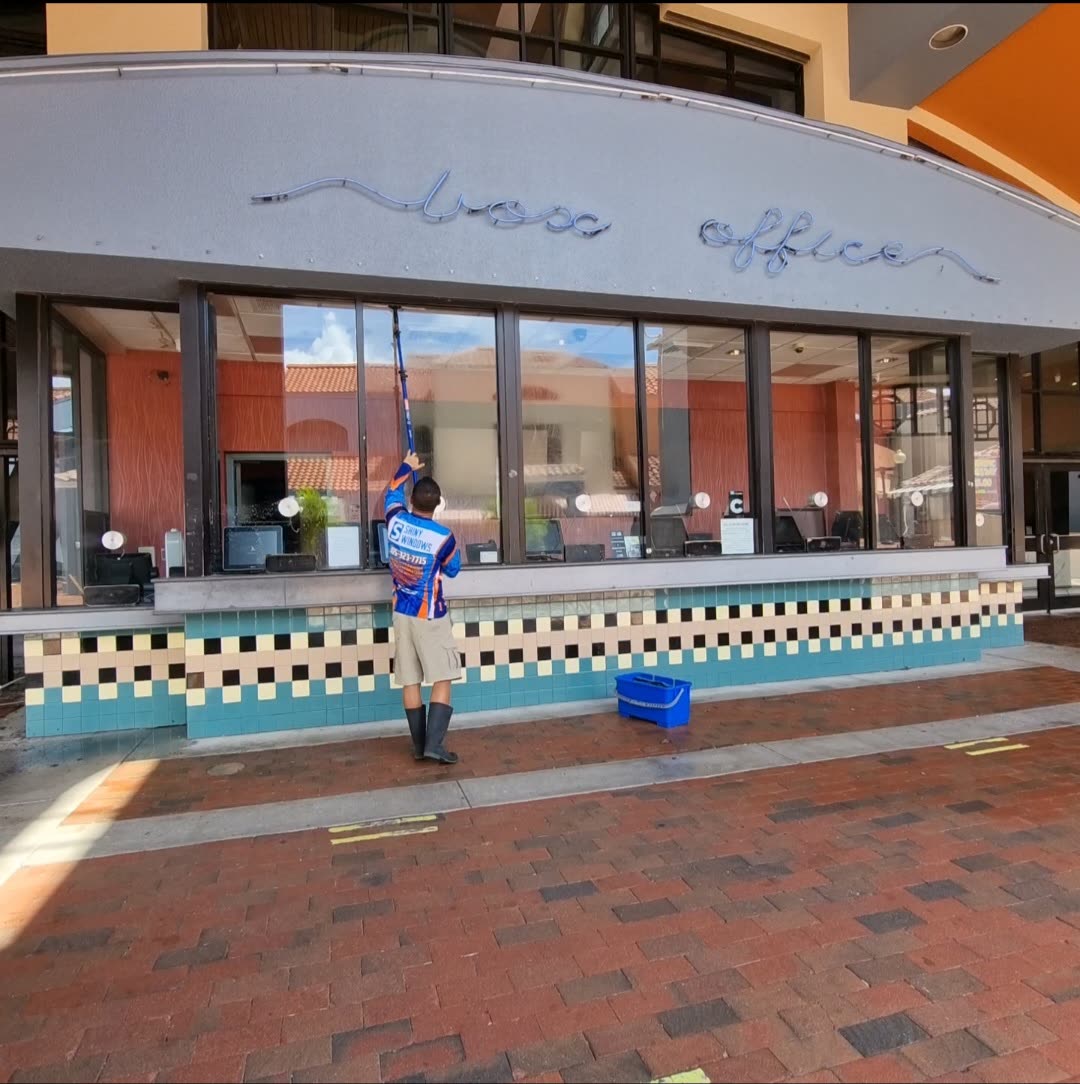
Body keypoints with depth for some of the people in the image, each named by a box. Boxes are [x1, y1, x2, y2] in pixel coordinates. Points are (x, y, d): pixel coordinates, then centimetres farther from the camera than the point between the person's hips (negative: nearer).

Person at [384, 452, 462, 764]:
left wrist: (407, 467, 34)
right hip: (430, 617, -5)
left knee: (410, 681, 9)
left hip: (401, 613, 5)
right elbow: (453, 570, 3)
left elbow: (393, 492, 19)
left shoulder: (396, 521, -5)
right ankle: (434, 745, -6)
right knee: (442, 680, 1)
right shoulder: (444, 537, -16)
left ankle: (419, 745, 16)